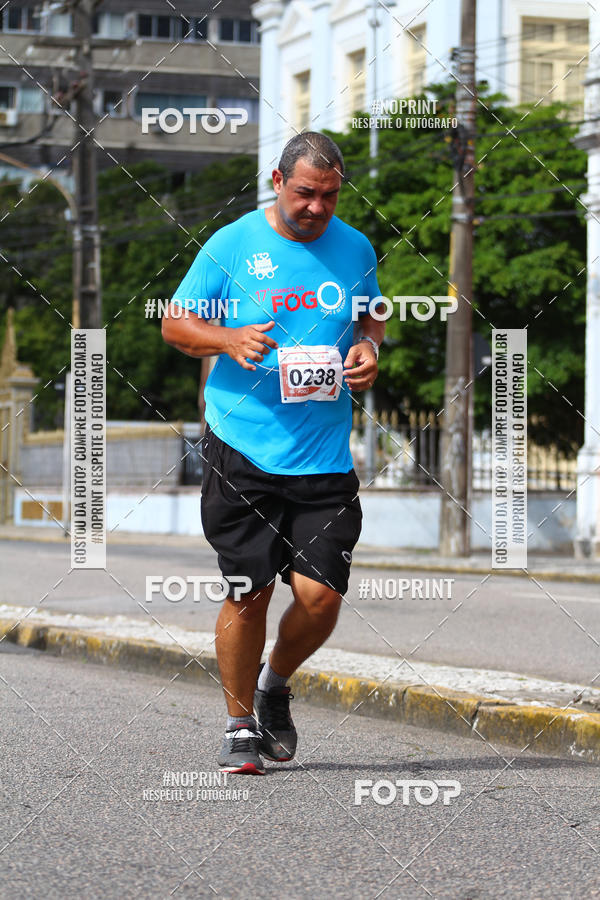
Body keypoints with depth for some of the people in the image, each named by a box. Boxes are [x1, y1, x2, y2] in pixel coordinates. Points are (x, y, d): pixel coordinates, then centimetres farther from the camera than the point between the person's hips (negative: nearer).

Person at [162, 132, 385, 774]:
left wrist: (368, 347, 1)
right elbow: (175, 323, 4)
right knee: (248, 591, -1)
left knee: (320, 594, -6)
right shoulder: (231, 245, -1)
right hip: (241, 450, -2)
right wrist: (229, 339, -15)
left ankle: (275, 684, 25)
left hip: (325, 455, 2)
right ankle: (240, 725, 17)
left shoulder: (355, 250, 9)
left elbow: (371, 318, 24)